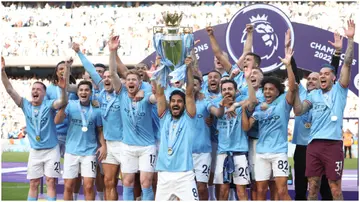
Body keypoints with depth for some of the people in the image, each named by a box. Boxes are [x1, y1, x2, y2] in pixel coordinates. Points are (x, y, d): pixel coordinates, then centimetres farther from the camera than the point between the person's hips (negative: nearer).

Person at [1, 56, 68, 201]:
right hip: (34, 151, 3)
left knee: (51, 182, -2)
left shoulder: (49, 105, -11)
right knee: (33, 183, 7)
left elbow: (63, 100, -30)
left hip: (51, 150, -3)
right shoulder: (26, 105, -1)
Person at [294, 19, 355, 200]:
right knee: (312, 186, 7)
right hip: (313, 144, 4)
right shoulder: (313, 94, 16)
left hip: (333, 144, -4)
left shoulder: (339, 90, 6)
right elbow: (298, 111, 6)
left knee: (335, 188, -1)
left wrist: (350, 39, -11)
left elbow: (347, 64, -3)